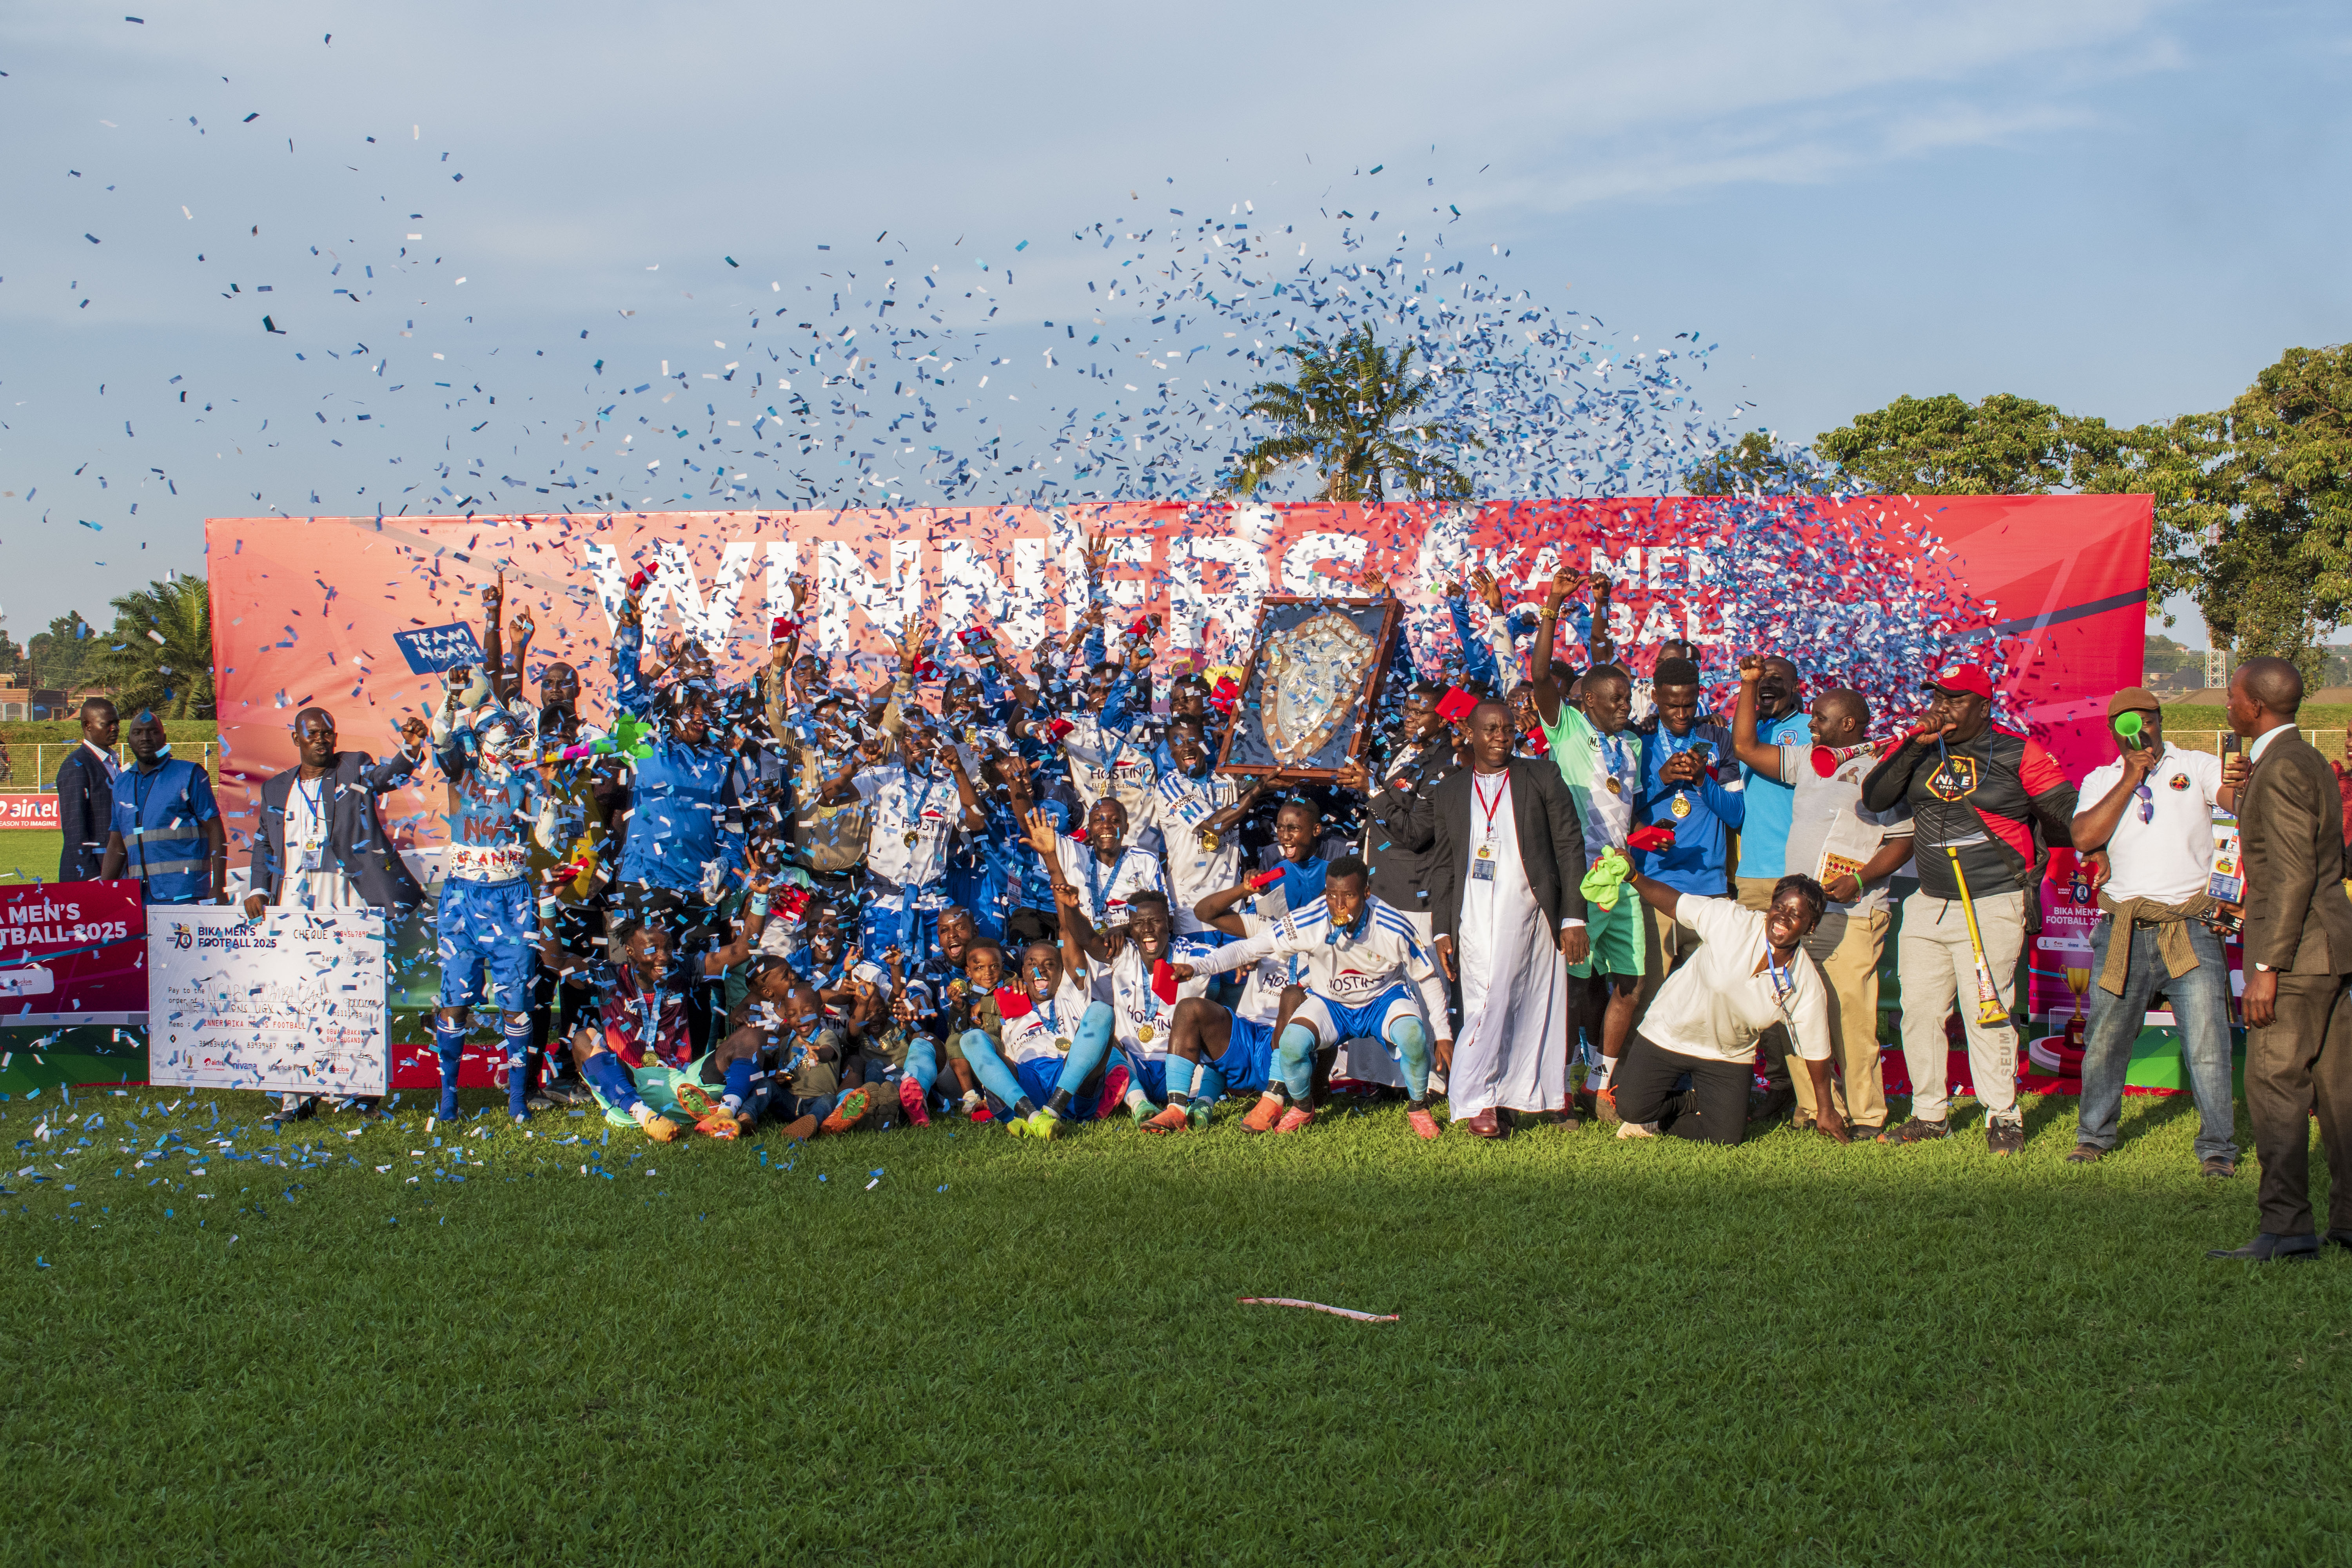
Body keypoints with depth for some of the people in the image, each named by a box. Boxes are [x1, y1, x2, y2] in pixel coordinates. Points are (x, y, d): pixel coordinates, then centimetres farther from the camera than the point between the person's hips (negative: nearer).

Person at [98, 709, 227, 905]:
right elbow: (116, 846, 20)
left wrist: (219, 889, -12)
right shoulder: (122, 784, 17)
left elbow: (215, 831, -3)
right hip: (139, 895, 5)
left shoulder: (189, 775, 1)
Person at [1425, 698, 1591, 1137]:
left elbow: (1570, 848, 5)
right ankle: (1476, 1101, -3)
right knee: (1488, 1006, -8)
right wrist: (1442, 931, 8)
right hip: (1475, 916, 1)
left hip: (1531, 913, -1)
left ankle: (1545, 1093, 7)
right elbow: (1442, 866, 15)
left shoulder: (1543, 778, 8)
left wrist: (1573, 919, -1)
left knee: (1538, 1008, -4)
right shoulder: (1450, 793, 14)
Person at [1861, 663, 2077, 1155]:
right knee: (1918, 1010, 8)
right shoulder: (1917, 748, 7)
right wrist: (1916, 744, -11)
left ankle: (2003, 1118, 5)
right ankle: (1928, 1114, 20)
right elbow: (1874, 799, -6)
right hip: (1928, 905, 5)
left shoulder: (2018, 753, -3)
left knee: (1986, 1013, -8)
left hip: (1992, 907, -5)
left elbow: (2065, 811, -2)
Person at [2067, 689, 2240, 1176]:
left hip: (2191, 930, -2)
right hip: (2123, 933, 2)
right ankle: (2094, 1134, 27)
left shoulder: (2197, 767, 7)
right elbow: (2085, 837, -6)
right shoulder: (2101, 781, 11)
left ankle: (2217, 1147, 6)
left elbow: (2243, 802, -9)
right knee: (2104, 1041, 10)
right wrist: (2130, 781, -8)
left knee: (2208, 1046, -6)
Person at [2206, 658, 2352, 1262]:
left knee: (2274, 1082, -8)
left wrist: (2267, 967, -21)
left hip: (2298, 951, -10)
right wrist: (2254, 798, 17)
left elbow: (2293, 874, -20)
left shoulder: (2281, 767, -15)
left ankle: (2286, 1228, -8)